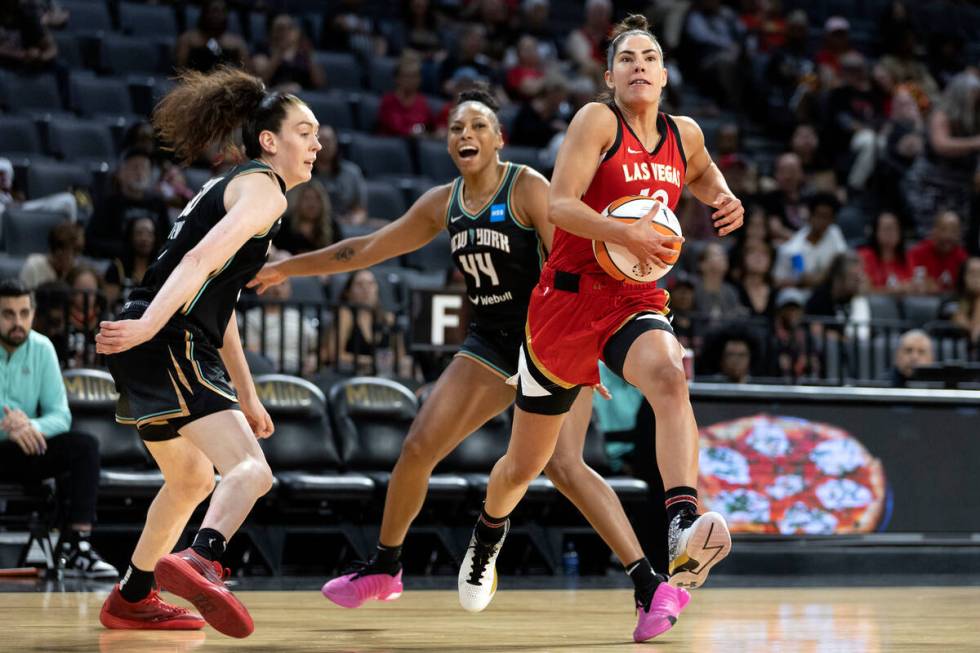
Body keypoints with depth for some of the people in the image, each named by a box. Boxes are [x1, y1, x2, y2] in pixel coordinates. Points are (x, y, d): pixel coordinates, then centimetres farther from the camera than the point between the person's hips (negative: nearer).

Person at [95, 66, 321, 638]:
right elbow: (201, 260, -19)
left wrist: (247, 396, 31)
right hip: (167, 346, -10)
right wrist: (148, 326, -31)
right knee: (251, 472, -23)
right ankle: (200, 561, -49)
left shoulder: (232, 187, 27)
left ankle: (131, 600, 38)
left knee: (192, 481, 28)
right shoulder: (263, 188, -2)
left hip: (149, 350, 10)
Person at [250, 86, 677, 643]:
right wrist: (288, 268, 20)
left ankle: (648, 583, -21)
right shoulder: (443, 204, 6)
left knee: (563, 464, -23)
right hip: (491, 344, 7)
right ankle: (384, 569, 23)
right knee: (418, 448, 2)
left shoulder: (528, 188, -13)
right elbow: (369, 249, 17)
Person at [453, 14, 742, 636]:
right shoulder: (597, 120, -8)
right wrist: (625, 234, -31)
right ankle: (489, 534, 46)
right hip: (568, 297, -2)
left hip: (635, 301, 2)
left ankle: (684, 529, -53)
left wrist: (725, 199, 11)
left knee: (668, 376, -36)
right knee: (525, 464, 12)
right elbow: (560, 205, -18)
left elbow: (701, 173, 32)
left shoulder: (685, 134, 8)